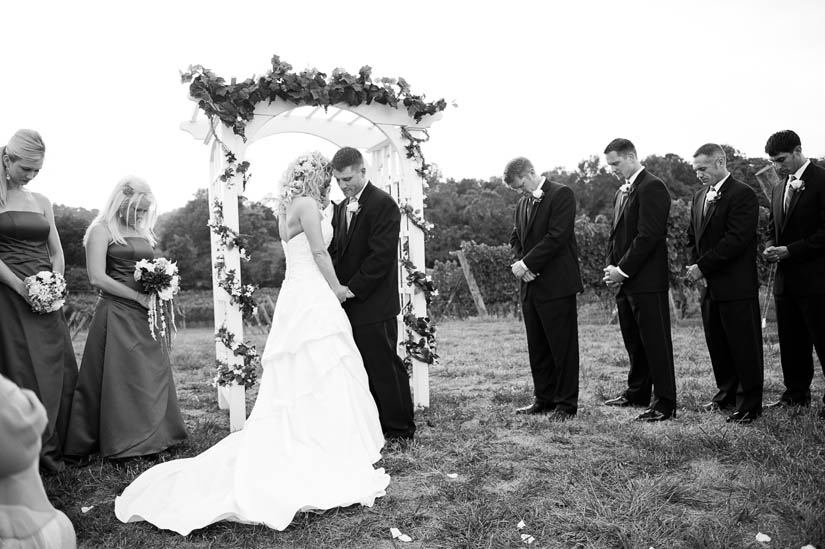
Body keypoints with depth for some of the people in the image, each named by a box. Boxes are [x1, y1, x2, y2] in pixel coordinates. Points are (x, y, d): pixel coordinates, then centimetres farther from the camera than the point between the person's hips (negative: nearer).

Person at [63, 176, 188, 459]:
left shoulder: (143, 232, 16)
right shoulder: (101, 230, -4)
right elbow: (97, 278, -13)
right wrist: (139, 297, -14)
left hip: (145, 316, 7)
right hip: (117, 314, -7)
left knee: (154, 375, 7)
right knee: (120, 378, -2)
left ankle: (152, 437, 17)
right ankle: (123, 443, 8)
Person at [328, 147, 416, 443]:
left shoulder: (383, 204, -9)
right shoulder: (340, 208, 17)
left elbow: (381, 255, -16)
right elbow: (335, 250, 17)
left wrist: (353, 288, -16)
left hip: (374, 305, -7)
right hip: (349, 305, 7)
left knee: (384, 367, 1)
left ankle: (400, 429, 15)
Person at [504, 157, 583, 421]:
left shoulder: (561, 194, -7)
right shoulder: (522, 204, 17)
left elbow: (557, 236, -16)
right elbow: (516, 238, 19)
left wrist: (527, 263, -14)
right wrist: (521, 263, -1)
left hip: (556, 285, -7)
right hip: (530, 286, 8)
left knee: (563, 347, 0)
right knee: (537, 348, 12)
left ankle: (566, 403, 9)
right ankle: (544, 398, 22)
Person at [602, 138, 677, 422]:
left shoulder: (651, 187, -11)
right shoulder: (623, 191, 18)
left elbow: (648, 236, -19)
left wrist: (622, 270, -16)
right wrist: (611, 266, 5)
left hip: (647, 281, -9)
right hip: (626, 280, 9)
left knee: (656, 343, -3)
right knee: (634, 342, 17)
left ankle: (665, 404, 5)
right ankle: (637, 393, 30)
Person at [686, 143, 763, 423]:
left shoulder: (743, 195, -11)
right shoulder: (699, 196, 14)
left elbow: (735, 240, -19)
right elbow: (692, 237, 18)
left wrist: (702, 266, -16)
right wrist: (695, 268, 2)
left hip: (736, 286, -7)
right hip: (709, 285, 8)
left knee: (744, 346, 0)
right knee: (717, 345, 14)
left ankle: (749, 405, 10)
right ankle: (727, 395, 28)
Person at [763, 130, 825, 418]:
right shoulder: (779, 189, 15)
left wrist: (790, 250, -17)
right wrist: (771, 247, 1)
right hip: (786, 278, 8)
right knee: (790, 342, 13)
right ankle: (796, 394, 24)